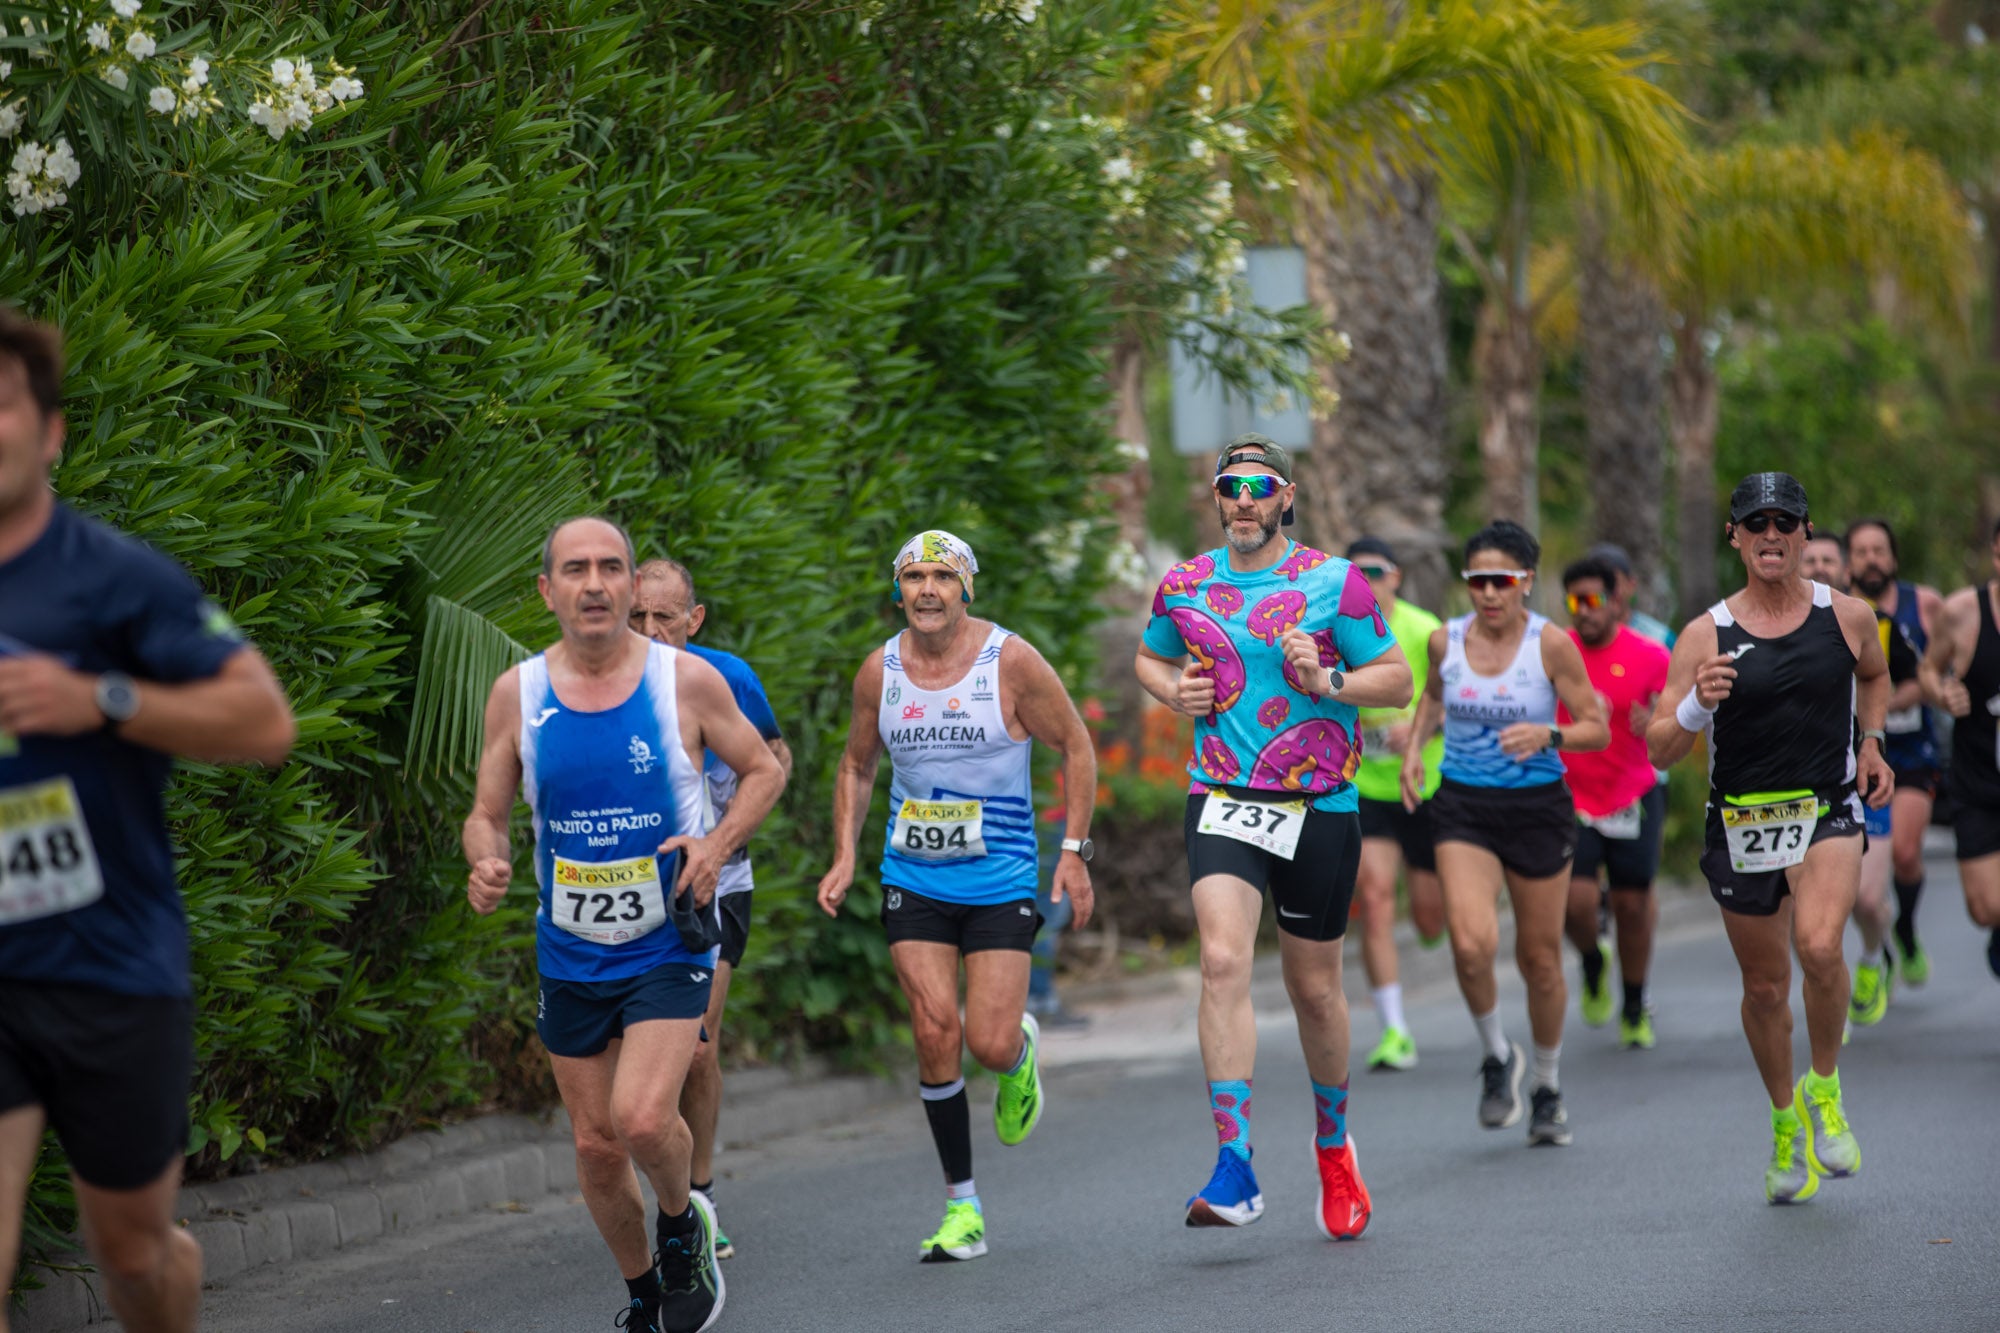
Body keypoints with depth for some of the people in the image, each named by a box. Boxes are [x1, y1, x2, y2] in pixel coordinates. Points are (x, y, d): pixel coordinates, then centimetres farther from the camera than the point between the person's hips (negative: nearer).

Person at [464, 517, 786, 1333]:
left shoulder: (687, 681, -8)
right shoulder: (517, 693, -2)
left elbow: (764, 770, 6)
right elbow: (486, 813, 6)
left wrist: (720, 843, -12)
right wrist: (486, 866, -16)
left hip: (668, 949, -3)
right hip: (569, 954, 3)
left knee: (642, 1118, -22)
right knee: (596, 1146, 9)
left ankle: (682, 1224, 10)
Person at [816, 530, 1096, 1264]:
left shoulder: (1010, 661, -9)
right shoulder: (879, 671, 1)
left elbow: (1076, 747, 0)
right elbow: (856, 766, 16)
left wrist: (1074, 850, -6)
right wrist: (845, 857, 4)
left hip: (1000, 882, -2)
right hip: (912, 880, 2)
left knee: (990, 1045, -9)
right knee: (936, 1034, -10)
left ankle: (1022, 1051, 32)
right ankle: (962, 1206, 1)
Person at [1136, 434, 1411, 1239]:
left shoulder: (1333, 583, -2)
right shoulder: (1184, 585, 7)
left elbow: (1397, 681, 0)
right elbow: (1150, 659, 24)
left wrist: (1326, 680, -17)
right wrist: (1174, 691, 2)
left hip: (1319, 809, -1)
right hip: (1222, 806, 1)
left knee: (1314, 988, 9)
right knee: (1223, 963, -20)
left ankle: (1333, 1146, 35)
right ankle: (1235, 1170, -22)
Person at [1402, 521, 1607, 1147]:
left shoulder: (1550, 644, -10)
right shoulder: (1446, 641, 0)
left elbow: (1597, 730, -6)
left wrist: (1548, 735, -25)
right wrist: (1414, 747, 6)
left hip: (1538, 811, -1)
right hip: (1464, 809, 1)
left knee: (1540, 959, 7)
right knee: (1472, 945, -19)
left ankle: (1549, 1087, 30)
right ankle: (1497, 1058, 8)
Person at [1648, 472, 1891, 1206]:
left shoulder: (1848, 616, 0)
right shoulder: (1705, 635, -5)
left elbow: (1874, 676, 24)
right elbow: (1660, 749, -6)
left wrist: (1872, 740, 9)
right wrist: (1696, 705, -24)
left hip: (1828, 809, -1)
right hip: (1742, 821, 1)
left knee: (1820, 946, -27)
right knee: (1764, 985, 11)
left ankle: (1826, 1087, -1)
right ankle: (1787, 1120, 36)